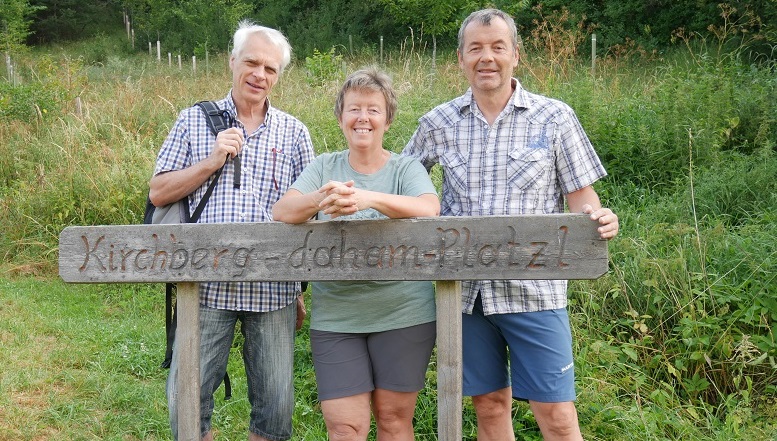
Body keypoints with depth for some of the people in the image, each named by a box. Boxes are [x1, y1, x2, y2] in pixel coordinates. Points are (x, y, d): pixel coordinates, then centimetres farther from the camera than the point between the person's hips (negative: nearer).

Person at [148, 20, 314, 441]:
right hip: (206, 284, 0)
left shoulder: (294, 132, 9)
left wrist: (304, 290, 8)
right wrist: (212, 161, -8)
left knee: (276, 404, 7)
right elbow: (158, 193, 4)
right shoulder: (194, 121, 8)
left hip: (273, 290, 1)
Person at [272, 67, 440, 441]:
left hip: (402, 313, -1)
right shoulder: (324, 167, 7)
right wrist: (319, 200, -30)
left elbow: (429, 209, -19)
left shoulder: (406, 168, 1)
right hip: (335, 317, 1)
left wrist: (370, 198, -36)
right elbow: (281, 212, -7)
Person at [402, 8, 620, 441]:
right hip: (465, 290, 3)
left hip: (533, 290, -2)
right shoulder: (438, 124, 5)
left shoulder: (554, 118, 0)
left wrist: (597, 219, -20)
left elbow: (581, 197, 1)